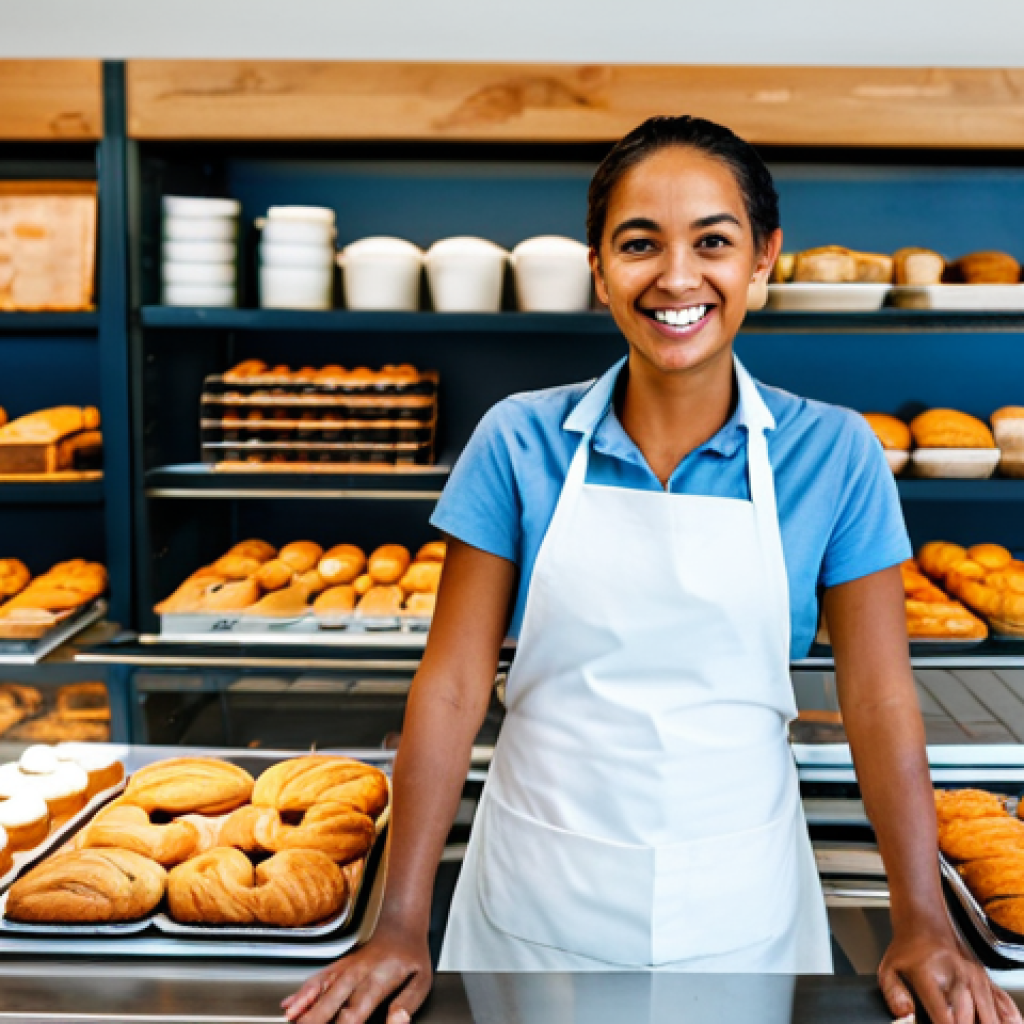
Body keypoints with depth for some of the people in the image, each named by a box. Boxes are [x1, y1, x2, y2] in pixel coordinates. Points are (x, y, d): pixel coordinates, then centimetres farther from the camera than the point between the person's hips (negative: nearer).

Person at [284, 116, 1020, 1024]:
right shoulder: (520, 443, -7)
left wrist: (923, 925, -9)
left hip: (739, 914, 0)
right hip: (537, 910, 0)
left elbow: (879, 701, -3)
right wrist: (401, 928, -8)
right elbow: (453, 685, -6)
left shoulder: (832, 454, -6)